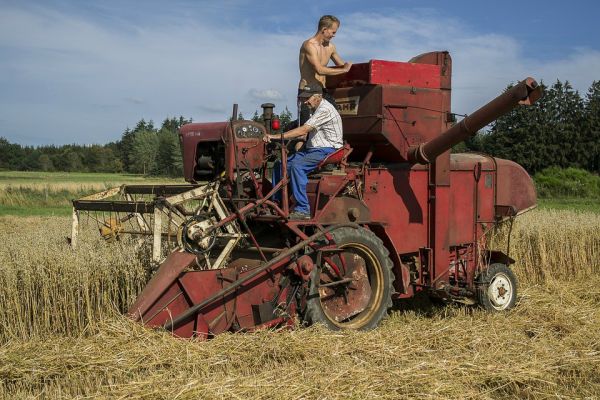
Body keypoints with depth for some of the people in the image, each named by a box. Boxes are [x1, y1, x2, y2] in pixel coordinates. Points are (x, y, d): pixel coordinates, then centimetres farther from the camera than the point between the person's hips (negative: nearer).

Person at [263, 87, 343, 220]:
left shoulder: (325, 110, -15)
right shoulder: (316, 109, 19)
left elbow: (303, 130, -24)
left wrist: (277, 136, -25)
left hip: (327, 151, -10)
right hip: (313, 149, 10)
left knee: (297, 165, -32)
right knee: (280, 165, 0)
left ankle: (303, 210, -31)